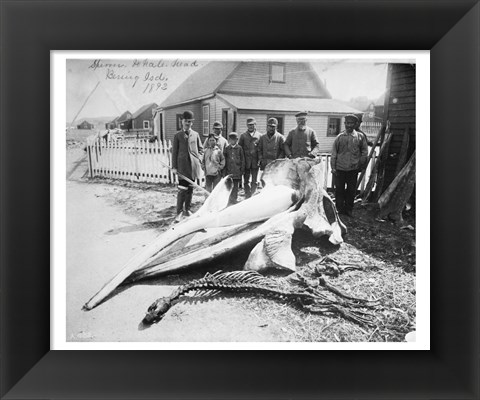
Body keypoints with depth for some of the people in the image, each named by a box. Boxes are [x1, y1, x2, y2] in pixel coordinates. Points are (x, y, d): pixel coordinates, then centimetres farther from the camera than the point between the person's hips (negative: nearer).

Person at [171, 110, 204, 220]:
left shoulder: (195, 134, 11)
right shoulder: (177, 135, 5)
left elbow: (200, 148, 18)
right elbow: (174, 151, 3)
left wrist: (198, 159, 1)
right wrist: (174, 166, -2)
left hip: (194, 166, 3)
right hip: (182, 166, -3)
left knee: (190, 188, 10)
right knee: (182, 189, -9)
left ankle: (187, 210, 23)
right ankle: (179, 212, -1)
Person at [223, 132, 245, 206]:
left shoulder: (239, 148, 4)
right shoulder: (226, 148, 8)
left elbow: (242, 159, 6)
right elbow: (224, 159, 9)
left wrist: (242, 169, 1)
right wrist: (224, 170, 3)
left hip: (237, 171, -1)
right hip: (228, 170, 1)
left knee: (235, 186, 4)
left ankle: (234, 200, 12)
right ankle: (229, 201, 7)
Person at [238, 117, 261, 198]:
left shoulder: (259, 135, 6)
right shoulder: (243, 135, 9)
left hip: (255, 161, -1)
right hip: (246, 162, 1)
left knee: (254, 181, 1)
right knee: (246, 181, 4)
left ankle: (252, 196, 8)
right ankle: (247, 196, 11)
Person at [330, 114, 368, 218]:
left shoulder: (360, 136, 3)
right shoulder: (339, 137, 3)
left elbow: (365, 151, 9)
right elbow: (334, 153, 4)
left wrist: (361, 165, 4)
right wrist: (333, 167, -1)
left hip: (353, 169, 0)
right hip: (340, 168, 0)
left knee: (351, 190, 7)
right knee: (339, 190, 5)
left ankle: (348, 209, 20)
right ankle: (339, 209, 18)